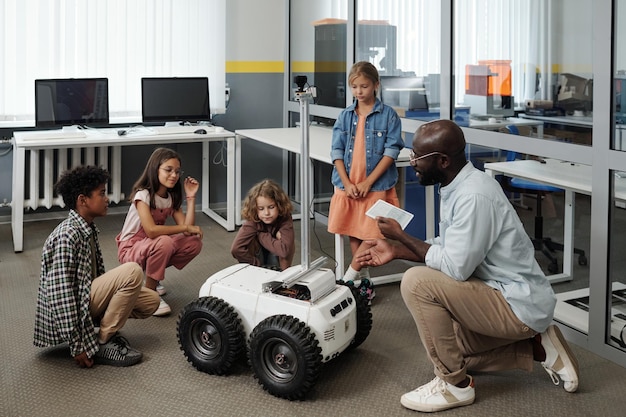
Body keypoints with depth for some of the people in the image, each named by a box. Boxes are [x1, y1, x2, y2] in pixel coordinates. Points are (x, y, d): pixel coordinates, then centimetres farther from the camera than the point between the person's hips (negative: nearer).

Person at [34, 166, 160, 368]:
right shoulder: (68, 235, -21)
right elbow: (60, 294, -25)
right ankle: (102, 343, -13)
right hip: (68, 311, -9)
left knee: (150, 300, 3)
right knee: (133, 272, -23)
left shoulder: (88, 229, 8)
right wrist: (77, 346, -24)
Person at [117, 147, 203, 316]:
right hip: (130, 249, -7)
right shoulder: (143, 194, -21)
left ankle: (152, 276, 7)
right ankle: (149, 291, -15)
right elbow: (151, 230, -34)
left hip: (153, 247, 7)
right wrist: (185, 228, -28)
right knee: (164, 242, -37)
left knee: (194, 242, -11)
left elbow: (187, 227, -12)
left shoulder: (172, 197, 0)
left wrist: (191, 197, -14)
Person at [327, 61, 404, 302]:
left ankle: (351, 276, 7)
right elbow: (337, 151, 3)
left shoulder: (388, 115, -3)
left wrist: (367, 182, -14)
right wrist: (347, 183, -10)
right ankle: (364, 280, 20)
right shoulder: (345, 116, 7)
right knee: (353, 233, 9)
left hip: (376, 185, -4)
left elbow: (391, 151, -9)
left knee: (372, 234, -6)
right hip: (347, 185, 4)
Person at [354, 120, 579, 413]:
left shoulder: (474, 195, -27)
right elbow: (448, 250, 13)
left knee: (417, 282, -23)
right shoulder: (456, 187, 3)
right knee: (446, 347, 24)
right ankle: (537, 348, 18)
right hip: (502, 294, 10)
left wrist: (401, 236, -16)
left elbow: (454, 268, -27)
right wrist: (395, 251, 7)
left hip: (518, 304, -10)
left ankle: (454, 385, -8)